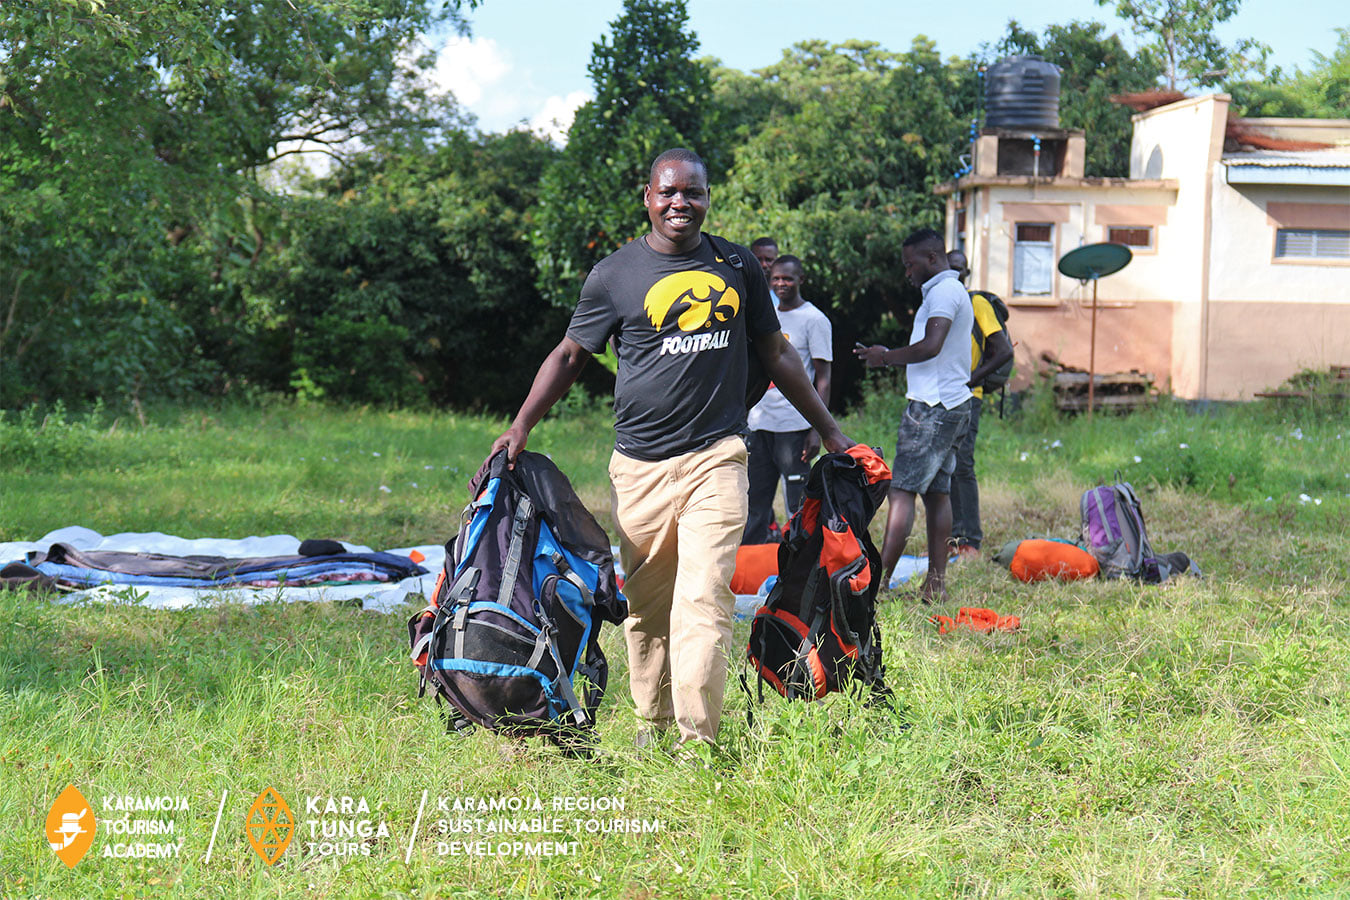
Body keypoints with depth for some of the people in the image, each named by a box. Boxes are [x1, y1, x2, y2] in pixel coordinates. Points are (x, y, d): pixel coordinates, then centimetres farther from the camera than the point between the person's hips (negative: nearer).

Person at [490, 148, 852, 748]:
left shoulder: (736, 266, 11)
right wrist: (521, 426, -1)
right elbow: (570, 355, 10)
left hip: (717, 457, 0)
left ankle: (697, 740, -12)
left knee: (703, 600, -12)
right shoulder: (614, 274, 5)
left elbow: (776, 353, 20)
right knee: (645, 607, 6)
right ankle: (652, 726, 22)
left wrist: (827, 429, 22)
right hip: (640, 466, 0)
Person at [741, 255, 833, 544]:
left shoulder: (814, 320, -3)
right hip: (759, 423, 6)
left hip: (794, 425, -6)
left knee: (798, 505, -3)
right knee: (754, 503, 8)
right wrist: (743, 417, 16)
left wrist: (817, 429, -14)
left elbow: (823, 379, -6)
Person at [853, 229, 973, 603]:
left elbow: (931, 347, -23)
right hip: (952, 403, 11)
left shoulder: (943, 291, -11)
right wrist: (888, 355, 17)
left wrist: (886, 357, -12)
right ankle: (936, 582, 8)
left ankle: (880, 579, -16)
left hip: (932, 405, -10)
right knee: (937, 491, 9)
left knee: (901, 491, -12)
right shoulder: (953, 291, 22)